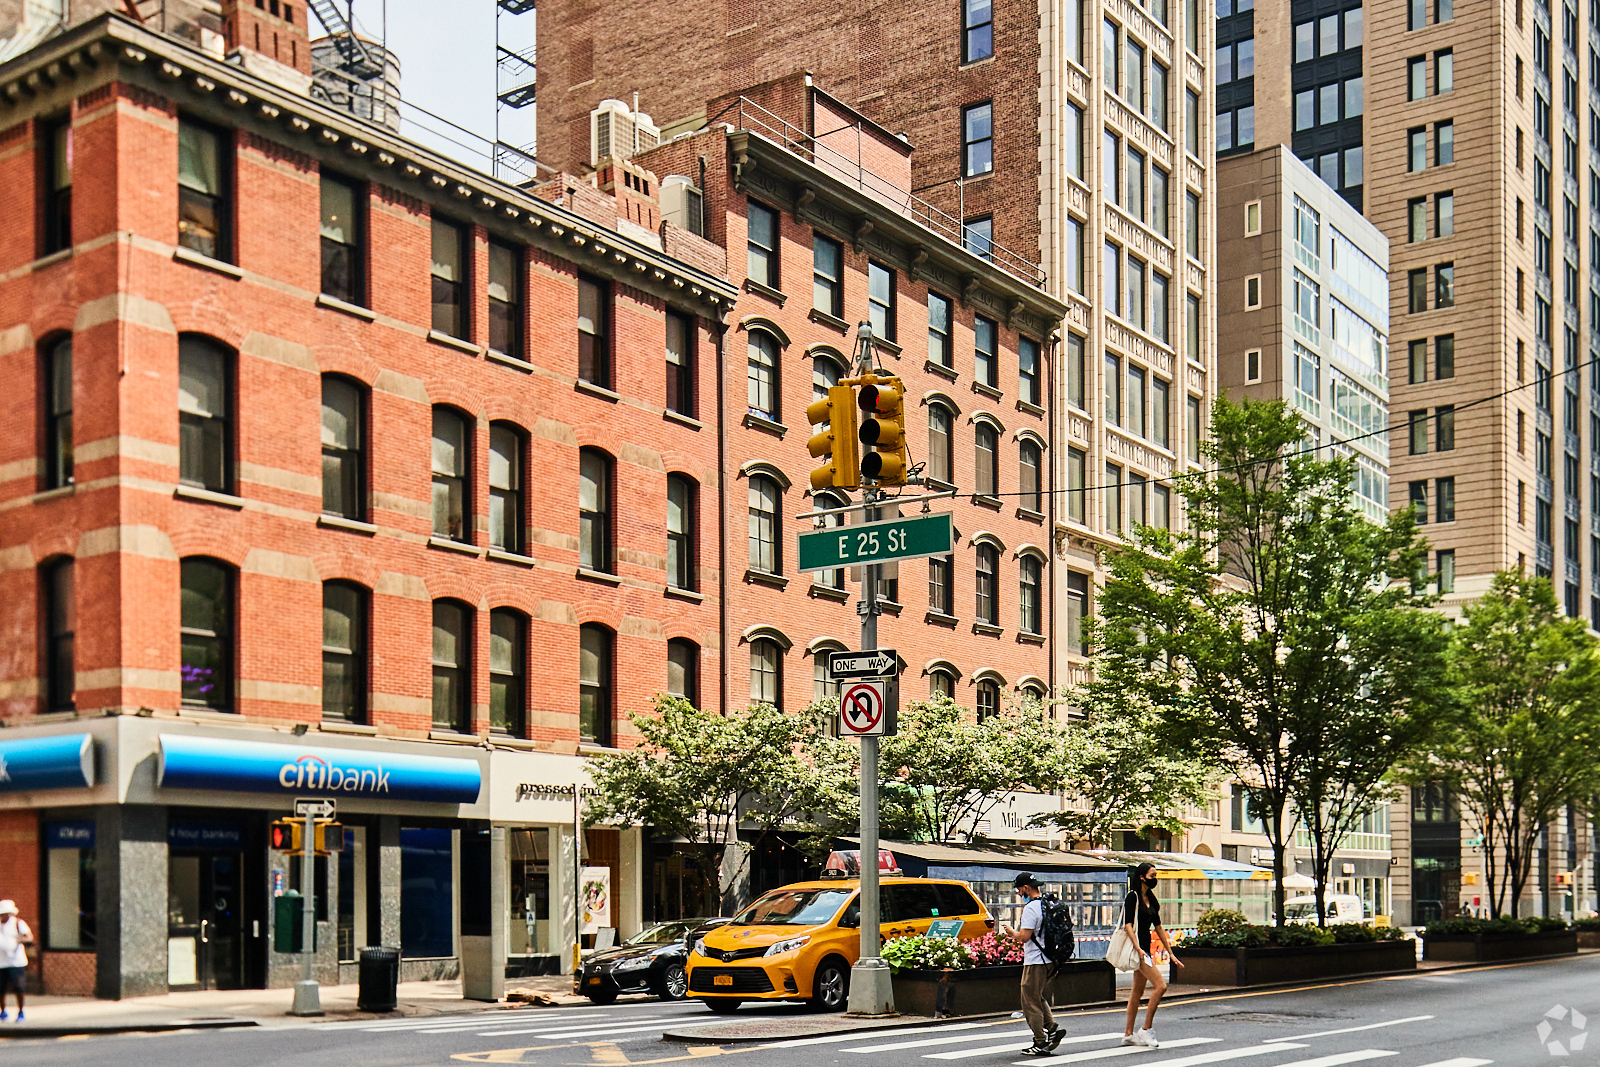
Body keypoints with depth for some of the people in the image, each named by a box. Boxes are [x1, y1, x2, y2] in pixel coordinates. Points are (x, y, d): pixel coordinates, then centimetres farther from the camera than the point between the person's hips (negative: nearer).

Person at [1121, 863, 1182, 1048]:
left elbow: (1158, 928, 19)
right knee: (1160, 986, -16)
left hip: (1146, 948, 9)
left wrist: (1171, 953, 18)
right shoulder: (1133, 897, -10)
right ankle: (1146, 1030, -10)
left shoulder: (1150, 899, 15)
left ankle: (1128, 1034, 15)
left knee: (1137, 991, 10)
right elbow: (1128, 925, -16)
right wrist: (1138, 949, -25)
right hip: (1137, 947, -9)